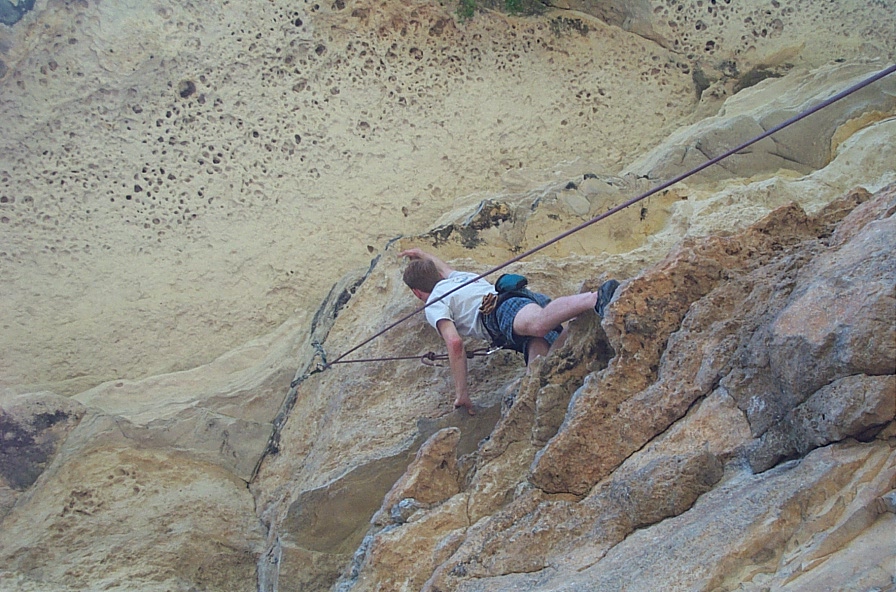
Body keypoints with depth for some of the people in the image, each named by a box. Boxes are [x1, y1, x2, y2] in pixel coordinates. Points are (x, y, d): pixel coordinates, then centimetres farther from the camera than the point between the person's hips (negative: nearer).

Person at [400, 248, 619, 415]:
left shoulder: (434, 305, 18)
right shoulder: (460, 276, 41)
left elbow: (455, 343, 0)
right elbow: (446, 269, 69)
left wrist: (461, 394, 4)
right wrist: (423, 255, 88)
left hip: (503, 307, -7)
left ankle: (594, 299, -62)